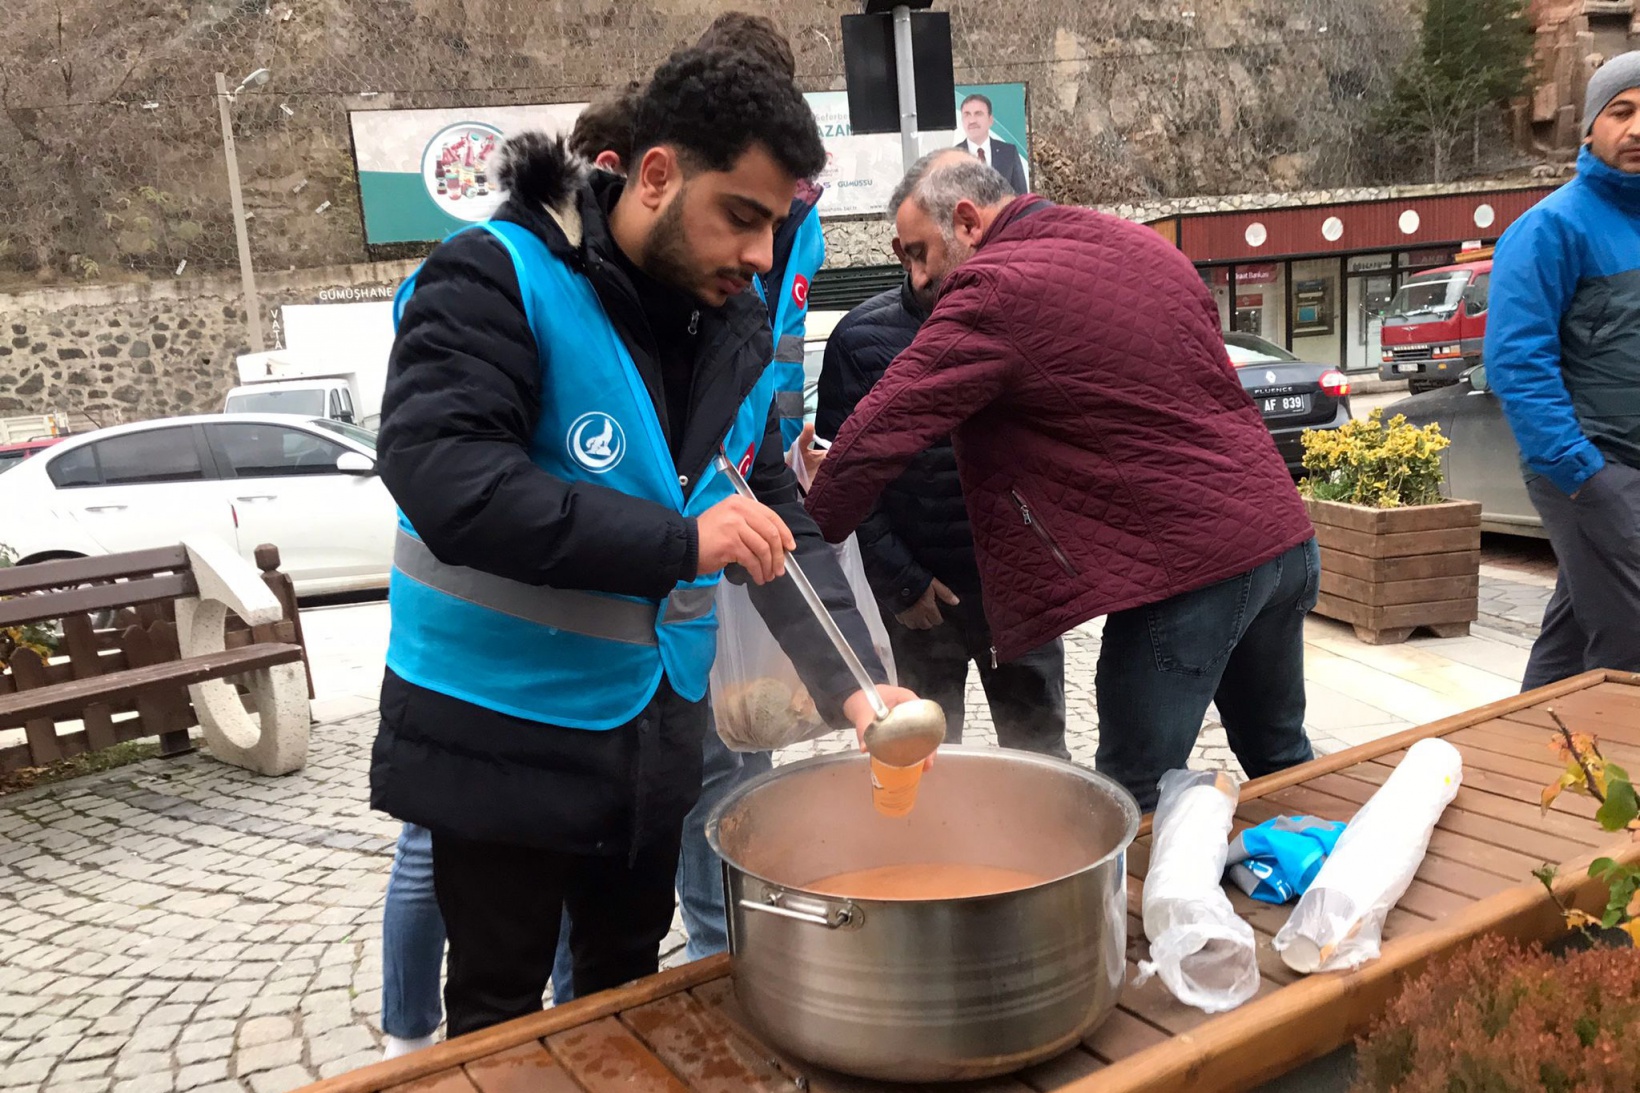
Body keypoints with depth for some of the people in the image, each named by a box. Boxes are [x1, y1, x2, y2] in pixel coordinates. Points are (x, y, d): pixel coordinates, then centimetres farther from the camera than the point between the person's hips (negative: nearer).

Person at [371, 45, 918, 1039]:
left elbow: (780, 518, 4)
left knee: (629, 990, 23)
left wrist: (850, 684, -9)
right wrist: (678, 542, -32)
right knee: (502, 1015, 12)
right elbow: (440, 478, -31)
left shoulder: (736, 328, 2)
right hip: (502, 733, -5)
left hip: (655, 730, 6)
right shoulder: (497, 279, -18)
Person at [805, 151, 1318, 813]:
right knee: (1281, 765, 25)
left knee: (1135, 803, 4)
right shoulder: (1143, 246, 14)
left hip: (1189, 570, -9)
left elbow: (879, 434, -14)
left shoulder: (993, 292, -11)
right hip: (1287, 538, 9)